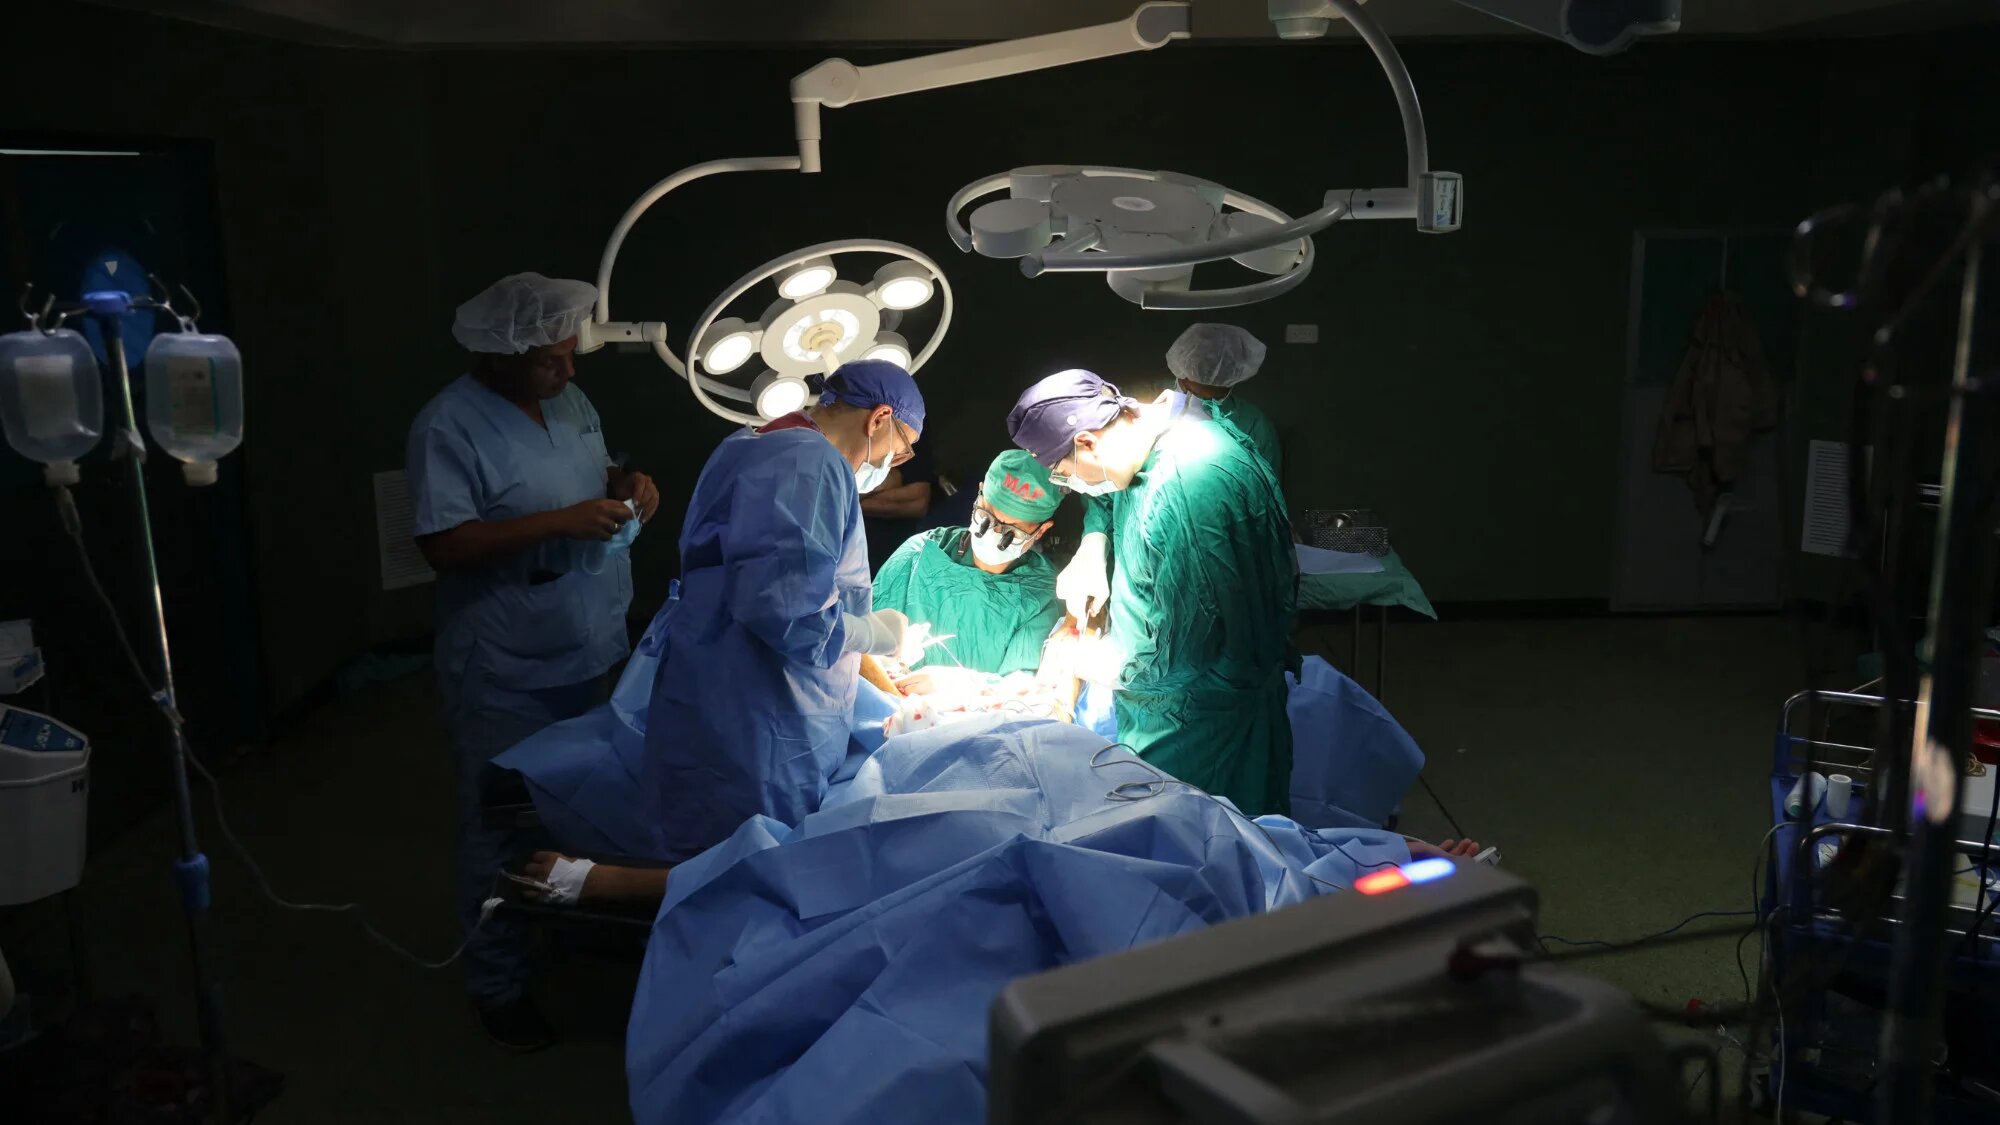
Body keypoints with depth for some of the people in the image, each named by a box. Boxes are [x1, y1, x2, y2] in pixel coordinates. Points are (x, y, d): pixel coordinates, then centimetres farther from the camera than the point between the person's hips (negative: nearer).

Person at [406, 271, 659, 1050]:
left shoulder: (570, 401, 4)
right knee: (504, 832, 8)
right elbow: (444, 546, -26)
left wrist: (626, 485, -6)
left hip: (588, 652, 7)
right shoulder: (449, 427, -20)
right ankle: (497, 986, 25)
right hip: (505, 675, -7)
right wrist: (562, 523, -30)